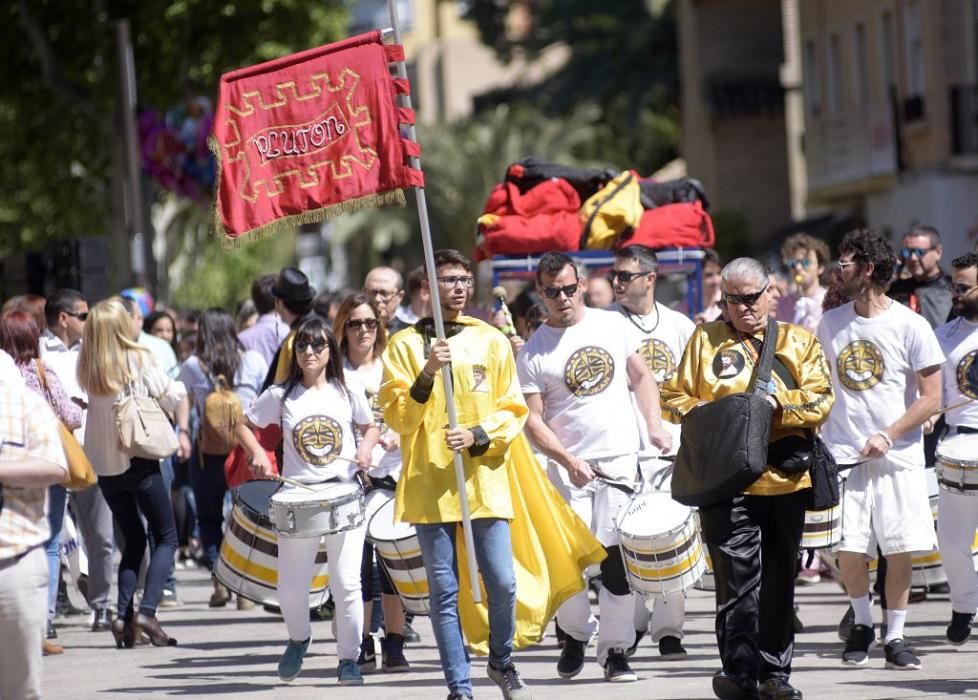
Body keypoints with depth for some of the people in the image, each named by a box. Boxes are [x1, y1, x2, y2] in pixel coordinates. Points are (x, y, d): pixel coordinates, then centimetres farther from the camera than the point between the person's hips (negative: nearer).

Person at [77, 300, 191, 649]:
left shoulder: (87, 369, -3)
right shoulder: (139, 361, -10)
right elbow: (177, 395, -10)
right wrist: (183, 431, 5)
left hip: (105, 465, 4)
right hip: (140, 461, -4)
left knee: (133, 541, 17)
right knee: (166, 538, 6)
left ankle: (123, 614, 1)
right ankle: (147, 610, -13)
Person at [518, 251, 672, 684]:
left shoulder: (612, 325, 6)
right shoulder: (533, 352, -3)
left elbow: (640, 376, 16)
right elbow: (533, 419, -5)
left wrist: (655, 427, 5)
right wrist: (568, 462, -16)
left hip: (621, 461, 2)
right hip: (569, 467, -1)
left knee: (618, 559, -1)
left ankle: (615, 650, 8)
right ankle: (575, 633, 23)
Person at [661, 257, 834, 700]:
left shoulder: (800, 342, 13)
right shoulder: (705, 341, 12)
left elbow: (820, 399, 2)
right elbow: (675, 397, 10)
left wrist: (777, 403, -14)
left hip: (786, 479, 2)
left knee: (779, 580, 8)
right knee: (738, 577, -11)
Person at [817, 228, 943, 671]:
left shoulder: (909, 326, -5)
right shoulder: (831, 324, 8)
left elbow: (931, 398, -4)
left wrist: (888, 436, -15)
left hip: (897, 456, -2)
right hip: (843, 453, 3)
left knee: (900, 550, -3)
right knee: (848, 549, -3)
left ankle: (895, 636, 10)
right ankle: (862, 624, 20)